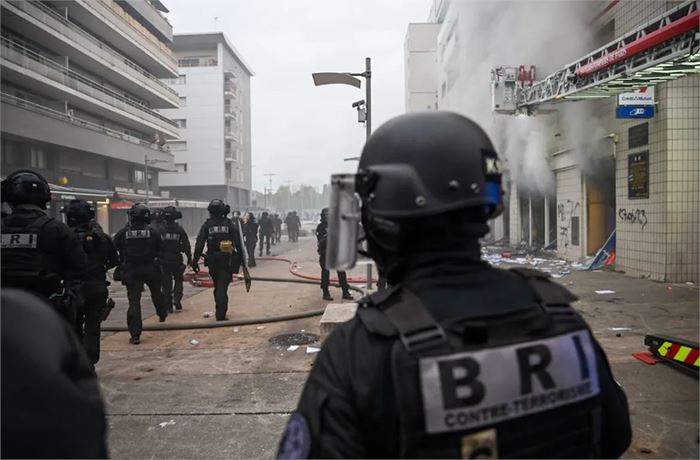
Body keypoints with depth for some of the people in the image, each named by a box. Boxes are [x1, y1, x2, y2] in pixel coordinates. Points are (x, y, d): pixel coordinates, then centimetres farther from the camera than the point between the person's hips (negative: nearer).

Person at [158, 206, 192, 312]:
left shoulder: (160, 230, -6)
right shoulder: (180, 229, -4)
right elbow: (186, 245, -2)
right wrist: (189, 258, 7)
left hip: (163, 260, 0)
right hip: (177, 259, 0)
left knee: (166, 283, 7)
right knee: (178, 280, 19)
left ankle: (168, 306, 7)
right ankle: (177, 299, 2)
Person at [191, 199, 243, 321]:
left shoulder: (207, 224, -1)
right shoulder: (229, 224, -2)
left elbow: (199, 244, -5)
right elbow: (238, 244, -3)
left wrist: (195, 261, -2)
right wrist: (240, 259, 4)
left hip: (212, 262, 2)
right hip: (227, 261, -1)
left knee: (217, 287, 18)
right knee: (222, 288, -2)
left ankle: (220, 312, 27)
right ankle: (221, 314, -8)